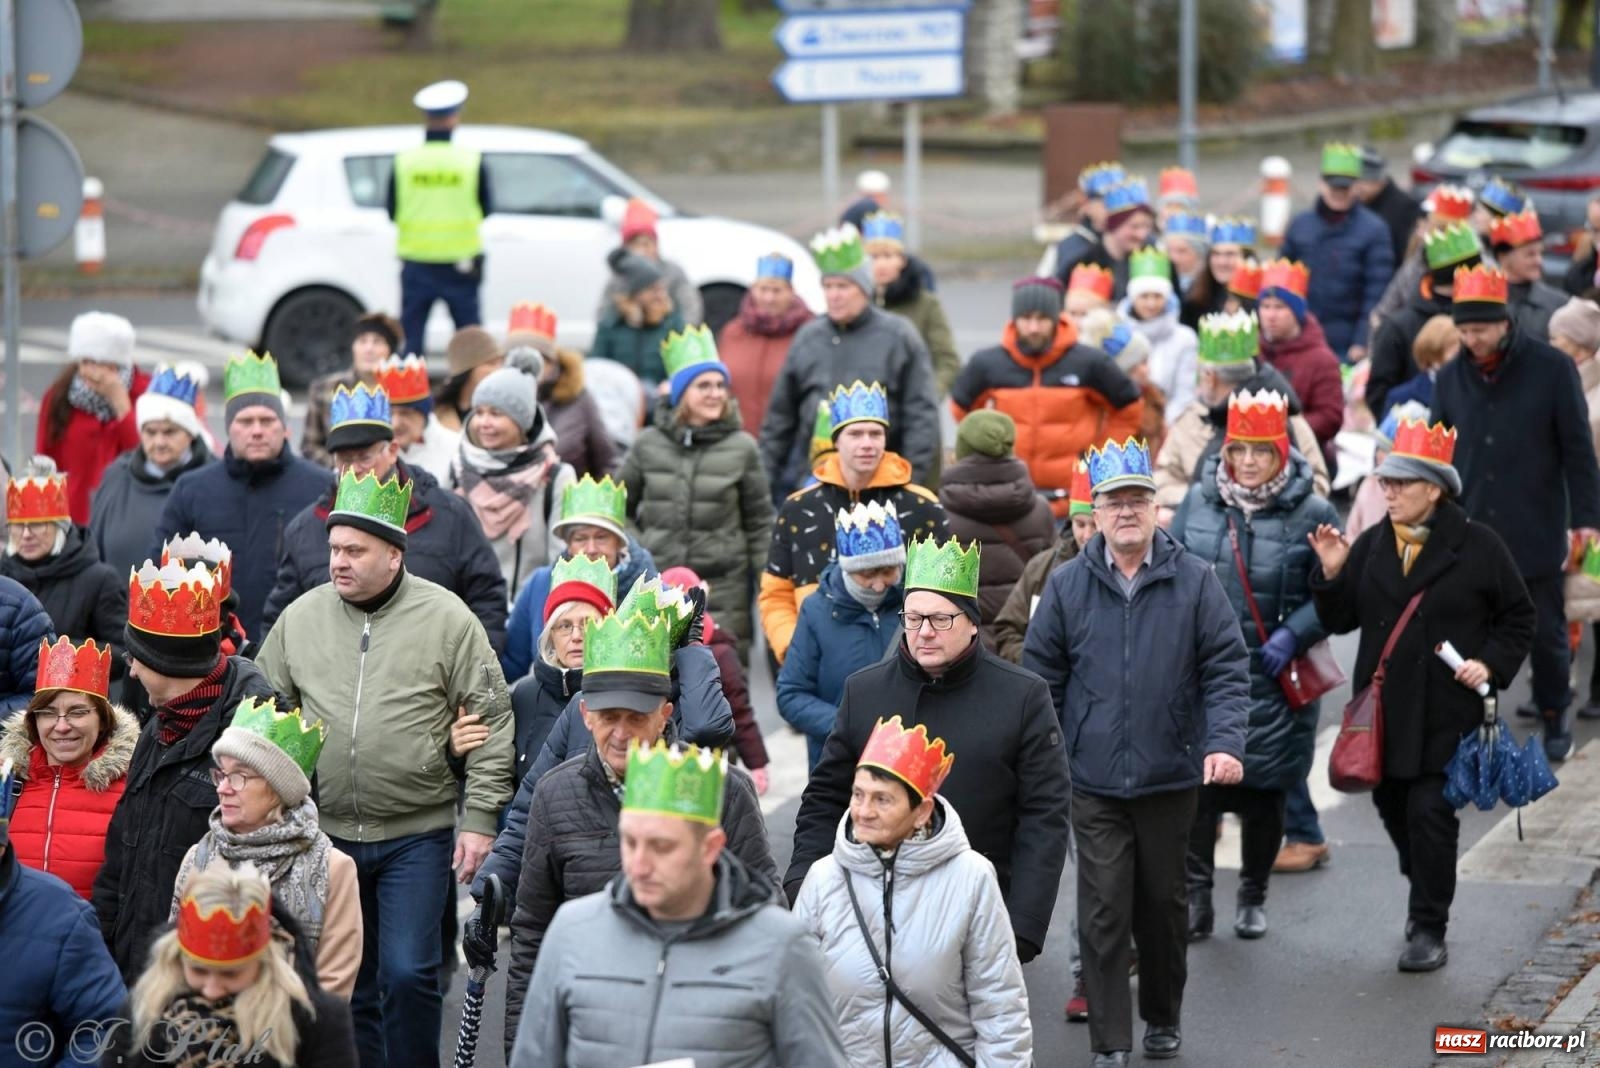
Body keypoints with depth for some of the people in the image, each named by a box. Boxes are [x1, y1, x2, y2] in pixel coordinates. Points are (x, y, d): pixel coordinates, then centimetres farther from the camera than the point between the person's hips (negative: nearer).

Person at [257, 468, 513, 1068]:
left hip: (417, 835, -3)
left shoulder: (446, 618, -5)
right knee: (349, 986, 11)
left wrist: (480, 818, -8)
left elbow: (491, 721, -4)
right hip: (326, 834, 4)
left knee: (408, 974, -8)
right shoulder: (300, 619, 4)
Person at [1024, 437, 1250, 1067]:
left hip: (1170, 778, 0)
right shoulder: (1067, 586, 0)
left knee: (1163, 904, 15)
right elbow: (1042, 678, 5)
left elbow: (1226, 670, -3)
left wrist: (1224, 743, -16)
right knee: (1103, 914, -3)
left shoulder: (1194, 581, -2)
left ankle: (1163, 1017, 34)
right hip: (1093, 783, 0)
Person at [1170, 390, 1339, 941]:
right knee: (1196, 782, -6)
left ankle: (1253, 897, 25)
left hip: (1272, 680, -2)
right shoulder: (1198, 502, 4)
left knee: (1263, 791, 7)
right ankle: (1195, 896, 4)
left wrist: (1293, 634, -15)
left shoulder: (1313, 515, -5)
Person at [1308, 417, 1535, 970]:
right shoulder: (1371, 546, 8)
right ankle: (1427, 897, 36)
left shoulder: (1478, 546, -4)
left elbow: (1519, 617, 5)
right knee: (1392, 806, 12)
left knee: (1430, 814, -8)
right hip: (1382, 708, 5)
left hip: (1446, 711, -5)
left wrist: (1490, 663, -9)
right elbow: (1341, 619, 8)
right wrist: (1332, 575, -8)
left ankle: (1429, 929, 1)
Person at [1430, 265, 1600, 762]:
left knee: (1546, 633, 9)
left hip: (1535, 532, -2)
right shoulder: (1451, 378, 3)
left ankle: (1555, 716, 28)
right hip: (1470, 533, 2)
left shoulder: (1552, 369, -7)